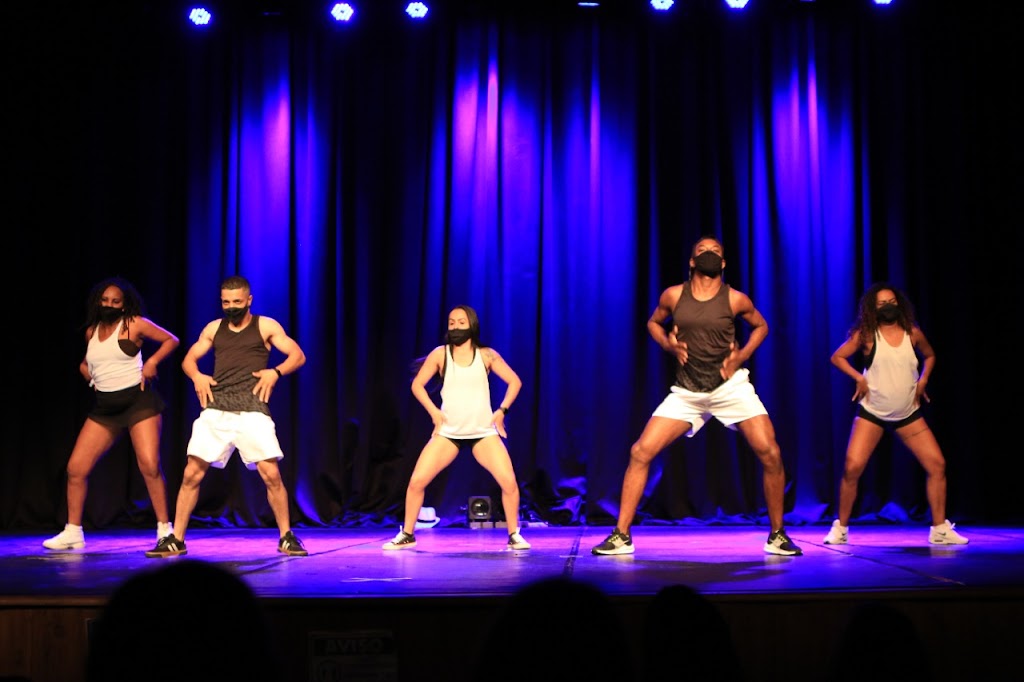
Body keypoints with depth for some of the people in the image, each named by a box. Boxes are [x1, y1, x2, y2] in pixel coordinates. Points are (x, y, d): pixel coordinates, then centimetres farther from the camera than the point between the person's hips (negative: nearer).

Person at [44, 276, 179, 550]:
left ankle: (165, 530, -5)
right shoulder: (91, 331, 12)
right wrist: (92, 378, 9)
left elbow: (171, 340, 1)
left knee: (150, 466, -16)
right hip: (104, 408, 6)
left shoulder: (134, 324, -3)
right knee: (75, 468, 0)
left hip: (138, 401, -5)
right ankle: (73, 533, 13)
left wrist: (152, 361, -13)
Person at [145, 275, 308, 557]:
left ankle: (287, 538, 4)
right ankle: (176, 540, 8)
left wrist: (276, 372, -15)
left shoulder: (265, 326, 8)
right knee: (192, 474, -3)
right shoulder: (213, 328, 17)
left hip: (252, 410, -3)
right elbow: (188, 359, 22)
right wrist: (197, 376, 0)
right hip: (215, 410, 3)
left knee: (271, 474, -11)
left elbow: (298, 355, 3)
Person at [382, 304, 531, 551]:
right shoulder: (440, 354, -1)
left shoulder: (486, 355, 0)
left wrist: (501, 410, -5)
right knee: (416, 482, -9)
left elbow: (514, 381, 6)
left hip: (483, 432, 0)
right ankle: (407, 535, 10)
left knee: (509, 482, -14)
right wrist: (434, 412, -5)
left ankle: (514, 535, 5)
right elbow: (417, 384, 6)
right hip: (447, 432, 0)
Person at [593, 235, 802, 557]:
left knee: (770, 455, -12)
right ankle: (621, 536, -1)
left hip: (730, 386, -1)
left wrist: (742, 355, -3)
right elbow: (653, 322, 16)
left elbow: (761, 326, 13)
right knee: (640, 452, -10)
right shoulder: (673, 295, -3)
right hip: (686, 392, 1)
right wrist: (668, 344, -3)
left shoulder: (735, 299, -5)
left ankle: (777, 536, 8)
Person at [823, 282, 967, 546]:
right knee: (852, 468, -15)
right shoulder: (866, 334, -7)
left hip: (908, 414, 3)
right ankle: (840, 529, 2)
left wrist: (923, 380, 4)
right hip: (871, 413, -3)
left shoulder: (913, 333, 0)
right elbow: (837, 357, -1)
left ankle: (940, 529, 9)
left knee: (937, 464, -5)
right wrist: (859, 378, -12)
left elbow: (929, 356, 19)